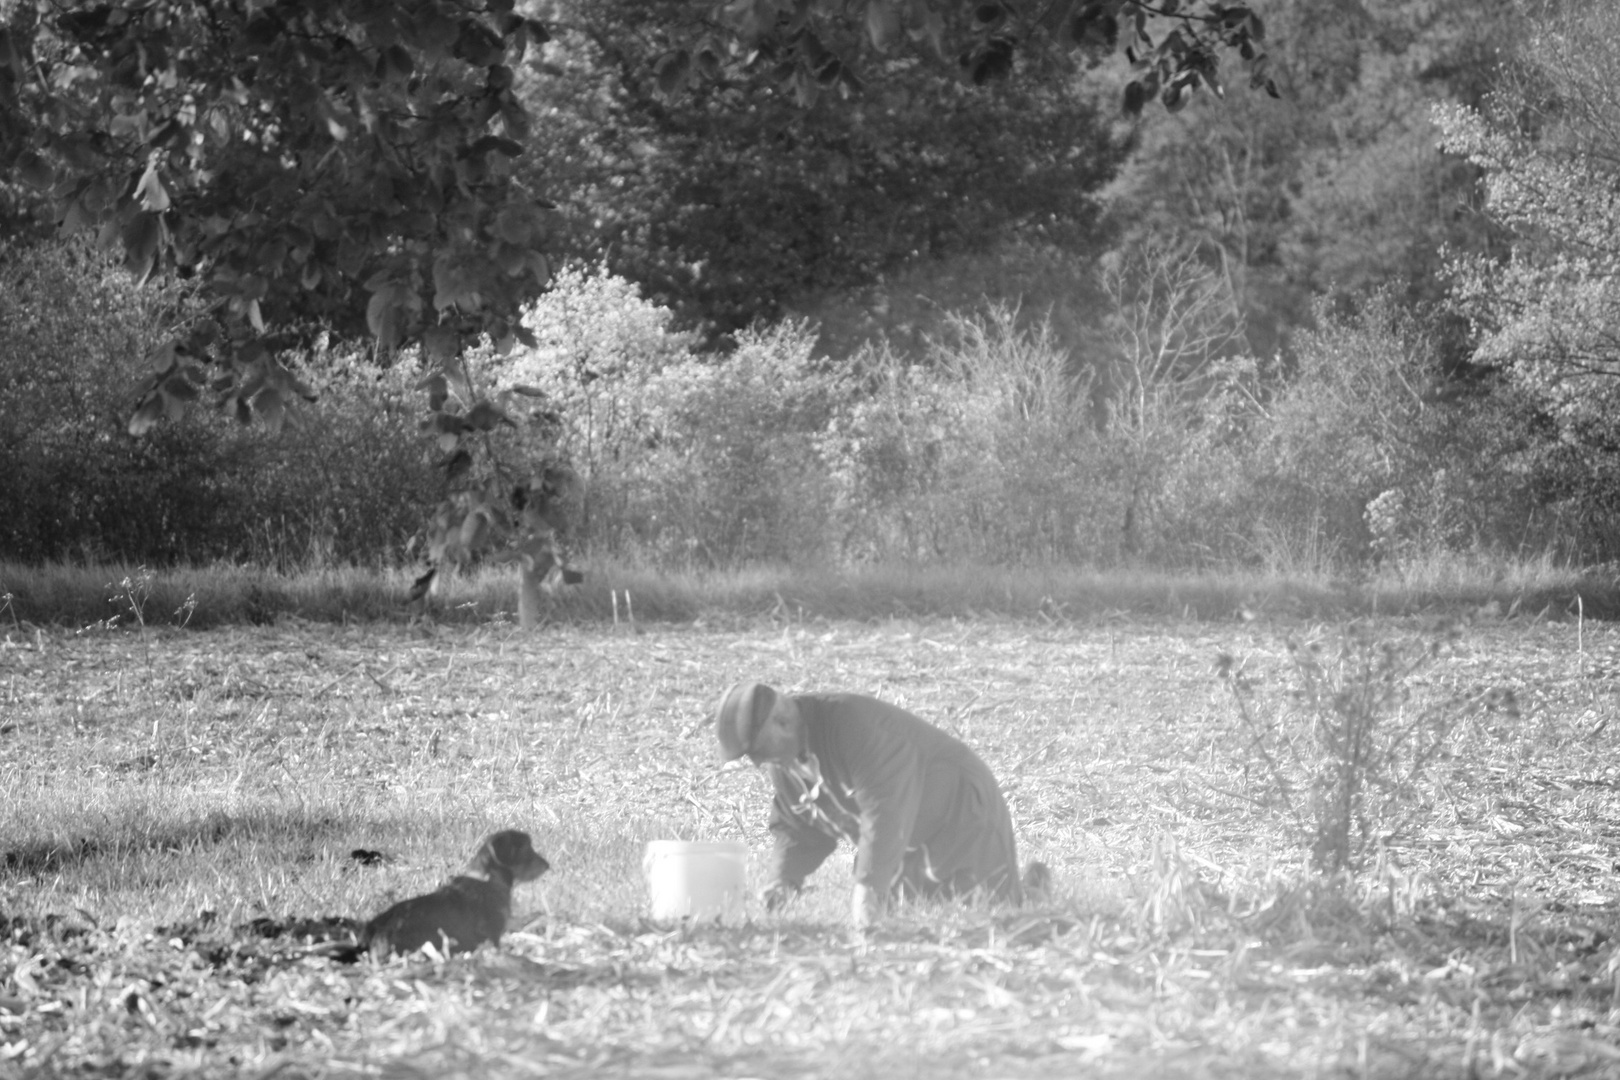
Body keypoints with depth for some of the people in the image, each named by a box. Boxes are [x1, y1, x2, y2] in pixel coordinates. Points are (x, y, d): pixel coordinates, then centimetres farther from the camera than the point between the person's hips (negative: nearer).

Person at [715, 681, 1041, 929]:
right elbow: (797, 829, 7)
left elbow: (885, 810, -38)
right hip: (905, 850, 9)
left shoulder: (856, 724, -31)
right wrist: (784, 878, -14)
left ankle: (1033, 889, 17)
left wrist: (870, 885, -44)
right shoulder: (784, 760, -2)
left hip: (960, 815, -9)